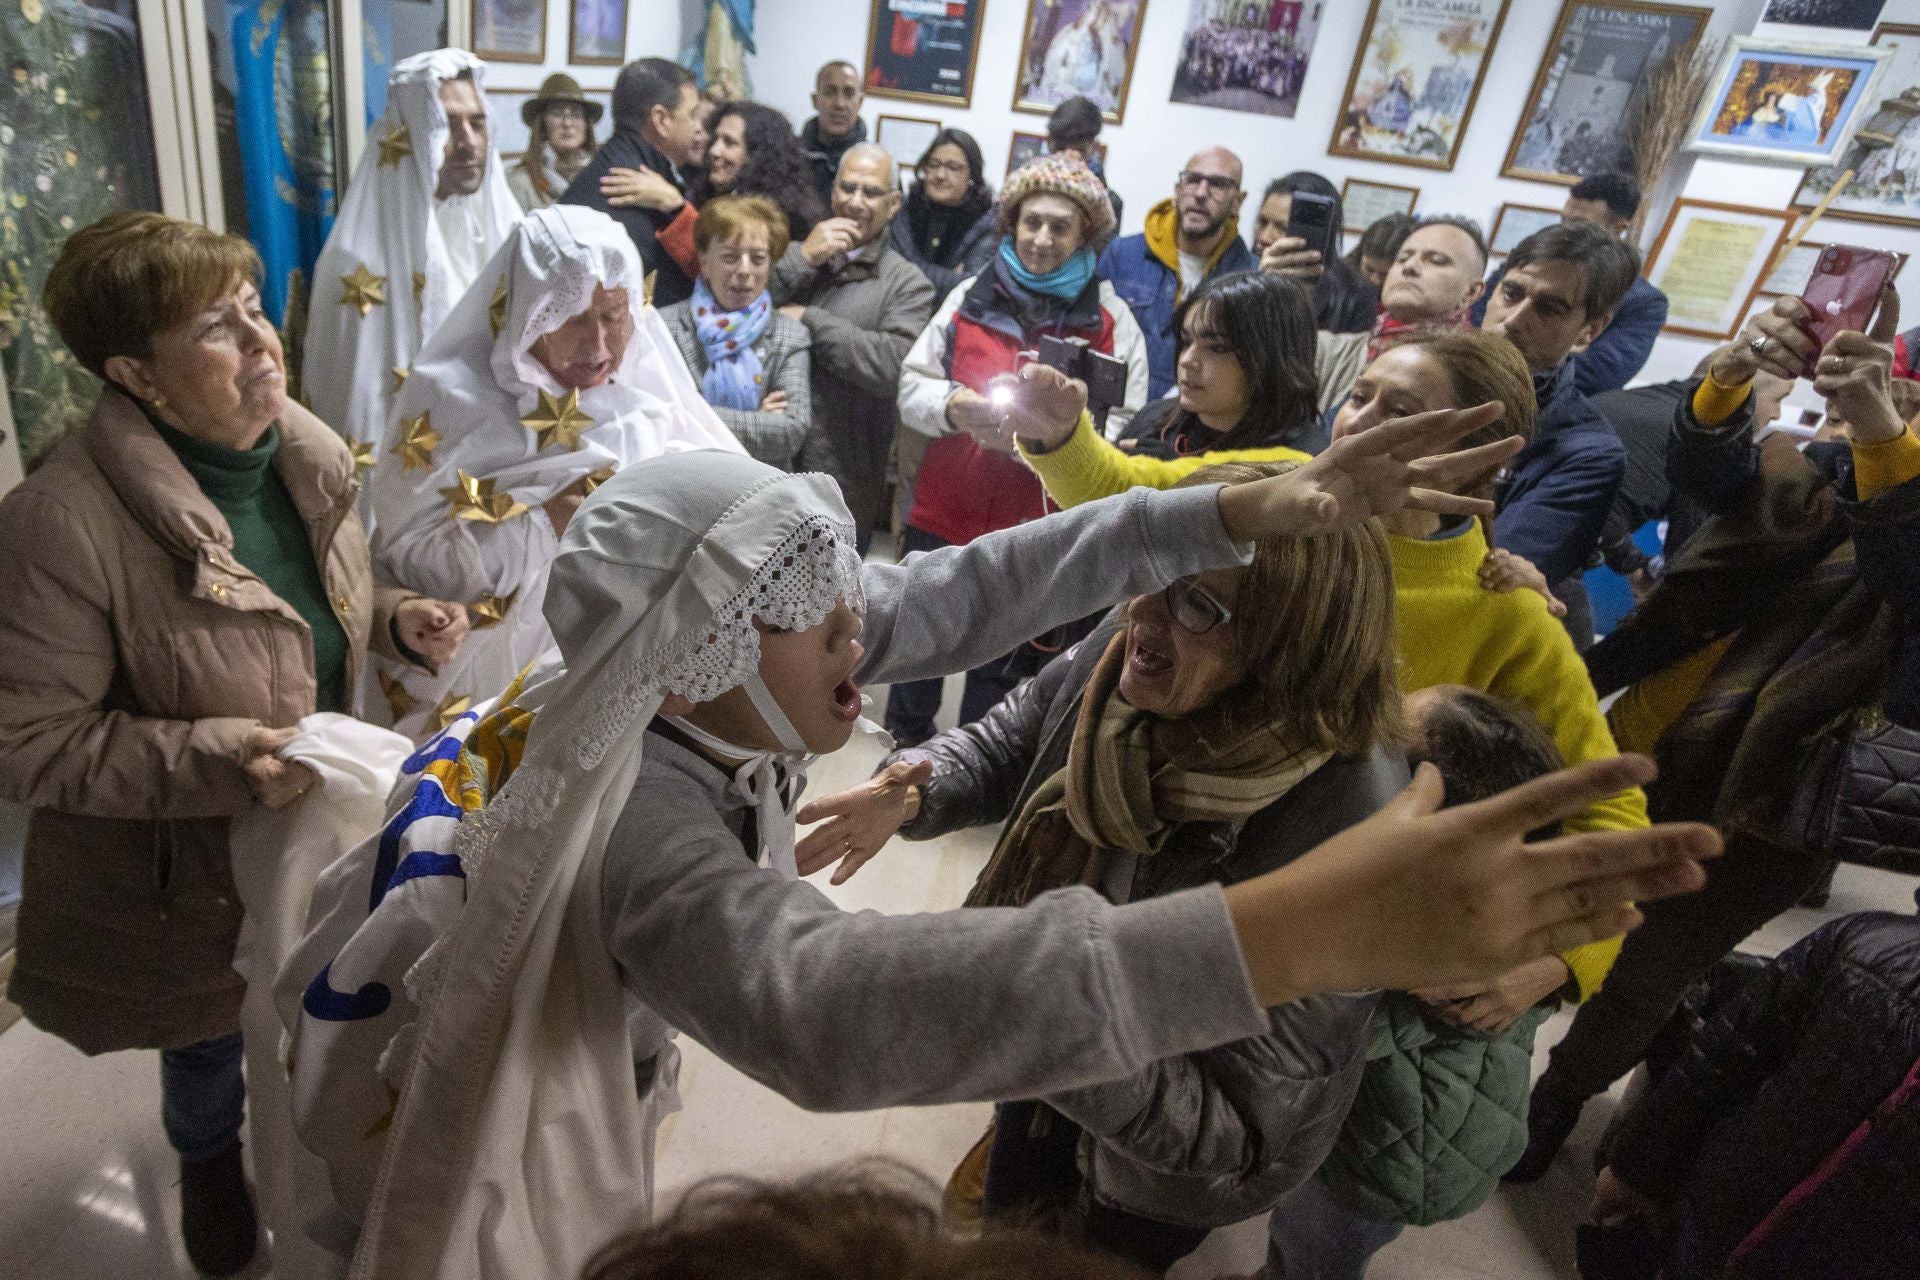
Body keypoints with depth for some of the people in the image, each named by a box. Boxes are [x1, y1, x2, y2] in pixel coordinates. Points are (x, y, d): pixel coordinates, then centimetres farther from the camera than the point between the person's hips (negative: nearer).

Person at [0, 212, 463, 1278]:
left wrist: (398, 620, -11)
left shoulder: (298, 450, -9)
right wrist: (217, 758, -32)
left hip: (319, 819, 5)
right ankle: (208, 1159, 59)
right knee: (211, 1027, 24)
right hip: (186, 867, -4)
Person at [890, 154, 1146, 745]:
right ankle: (906, 743, 43)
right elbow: (912, 385, 4)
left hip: (1034, 531, -2)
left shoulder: (1111, 318, -4)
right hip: (944, 510, 2)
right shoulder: (971, 295, 2)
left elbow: (1125, 425, -10)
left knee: (1002, 663, 14)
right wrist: (950, 404, -18)